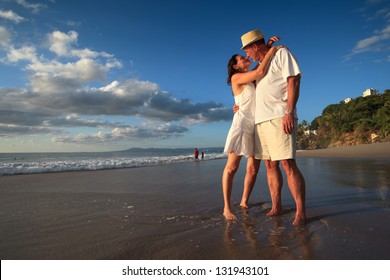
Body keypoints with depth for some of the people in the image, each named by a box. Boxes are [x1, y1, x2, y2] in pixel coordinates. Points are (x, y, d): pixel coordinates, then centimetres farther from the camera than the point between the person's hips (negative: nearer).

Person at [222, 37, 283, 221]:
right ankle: (227, 208, -4)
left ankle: (244, 202, 17)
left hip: (258, 126, 8)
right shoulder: (236, 77, 0)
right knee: (232, 167, -9)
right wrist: (273, 50, -2)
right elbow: (261, 72, -12)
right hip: (242, 124, -7)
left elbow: (263, 62, 27)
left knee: (253, 168, 4)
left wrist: (268, 45, 10)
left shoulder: (252, 78, 21)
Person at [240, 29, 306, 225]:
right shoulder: (260, 65, 26)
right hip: (261, 119, 8)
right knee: (270, 165, 6)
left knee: (287, 164, -13)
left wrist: (289, 112, -18)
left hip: (279, 117, -8)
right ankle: (276, 206, 13)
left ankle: (301, 212, -7)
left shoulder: (281, 53, 4)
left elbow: (294, 81, -8)